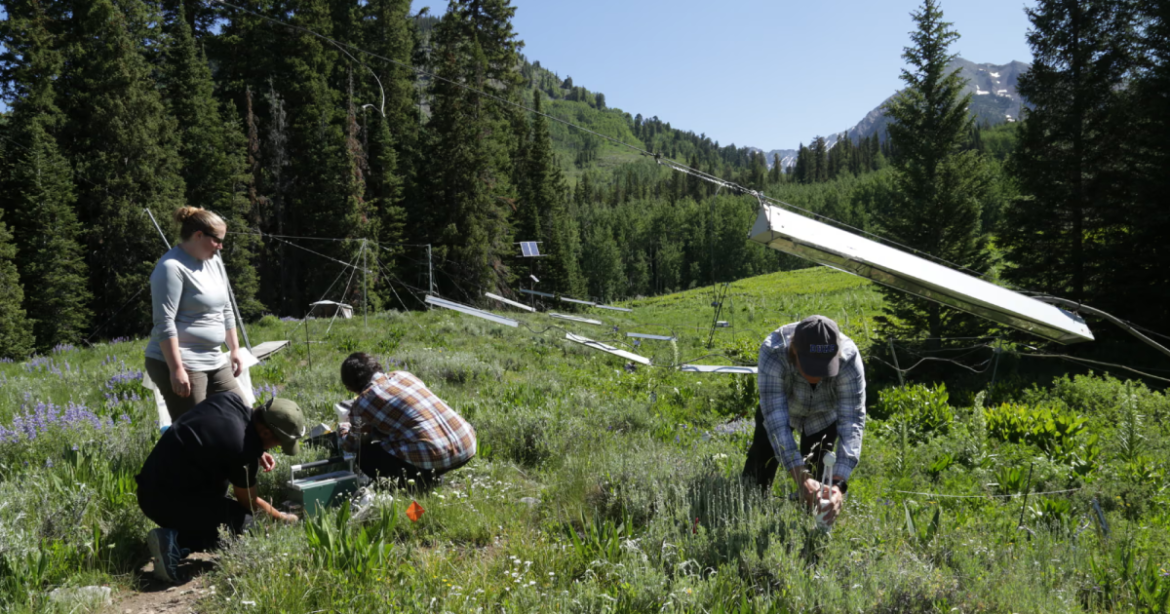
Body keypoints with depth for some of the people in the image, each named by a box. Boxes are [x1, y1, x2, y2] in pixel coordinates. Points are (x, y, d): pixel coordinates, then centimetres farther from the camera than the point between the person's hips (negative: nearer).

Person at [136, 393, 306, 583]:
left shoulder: (230, 399, -2)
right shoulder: (243, 450, -22)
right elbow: (249, 502, -4)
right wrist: (282, 518, 13)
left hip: (148, 486, 9)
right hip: (166, 501, -9)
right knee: (245, 523, -6)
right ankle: (176, 540, -14)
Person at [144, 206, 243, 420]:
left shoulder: (214, 262, 12)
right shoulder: (172, 267, -14)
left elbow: (225, 309, 21)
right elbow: (164, 323, -20)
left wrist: (234, 349, 19)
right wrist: (176, 369, -23)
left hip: (214, 362, 9)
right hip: (179, 363, -9)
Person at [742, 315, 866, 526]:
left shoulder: (849, 359, -40)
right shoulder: (773, 353, -43)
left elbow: (852, 421, -39)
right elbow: (776, 420, -42)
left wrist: (838, 483, -50)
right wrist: (800, 476, -50)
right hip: (779, 406, 0)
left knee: (816, 476, -2)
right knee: (760, 470, 4)